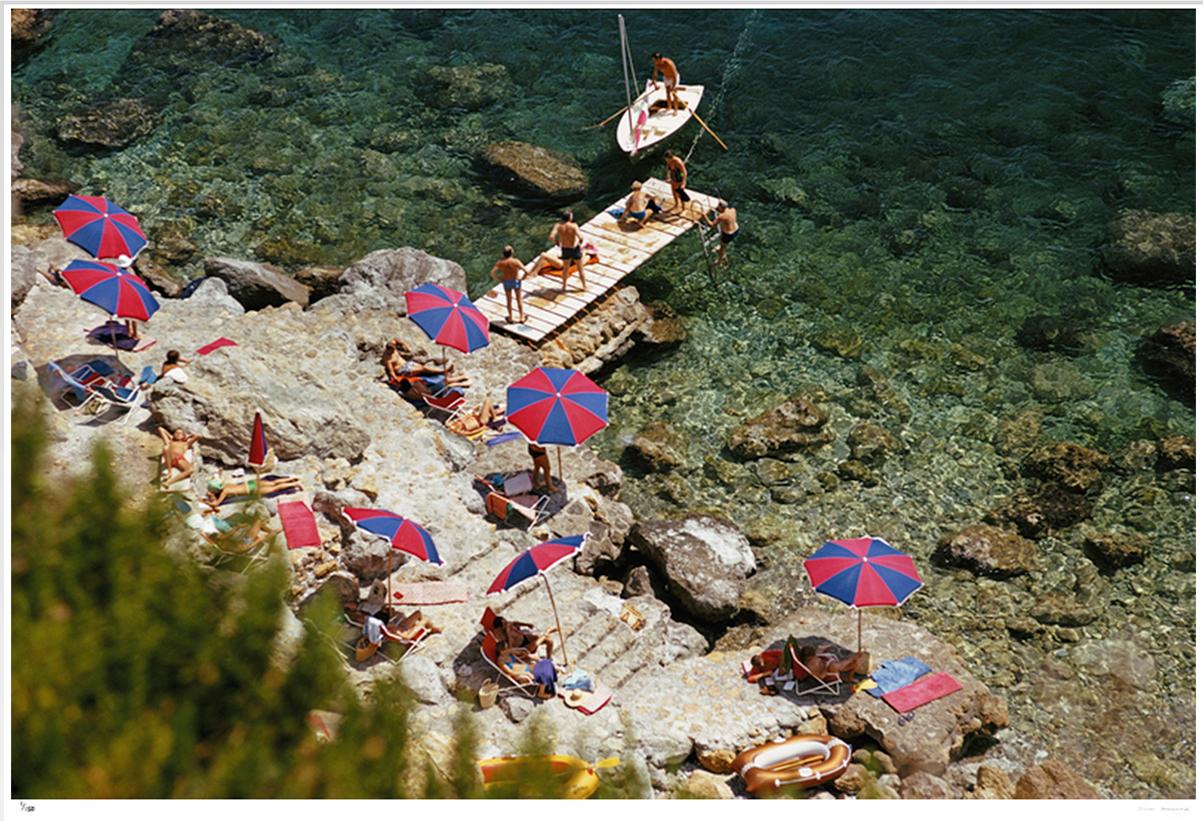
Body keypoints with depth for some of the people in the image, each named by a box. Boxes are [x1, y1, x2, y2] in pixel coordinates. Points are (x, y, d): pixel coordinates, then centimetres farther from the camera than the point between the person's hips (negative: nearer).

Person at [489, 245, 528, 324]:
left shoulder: (500, 262, -19)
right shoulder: (516, 261, -27)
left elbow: (492, 273, -21)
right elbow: (525, 271, -31)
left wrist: (498, 279, -3)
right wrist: (523, 278, -10)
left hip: (506, 282, 2)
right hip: (516, 281, -2)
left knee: (509, 300, 22)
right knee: (519, 300, 20)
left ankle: (510, 318, 36)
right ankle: (521, 318, 33)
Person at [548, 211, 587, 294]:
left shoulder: (558, 226, -18)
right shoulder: (574, 226, -28)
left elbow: (551, 237, -26)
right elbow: (581, 238, -36)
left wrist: (556, 241, -2)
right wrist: (581, 240, -10)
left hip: (565, 250, 3)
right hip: (575, 250, -3)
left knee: (566, 268, 27)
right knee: (580, 268, 21)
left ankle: (564, 287, 37)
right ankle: (584, 286, 33)